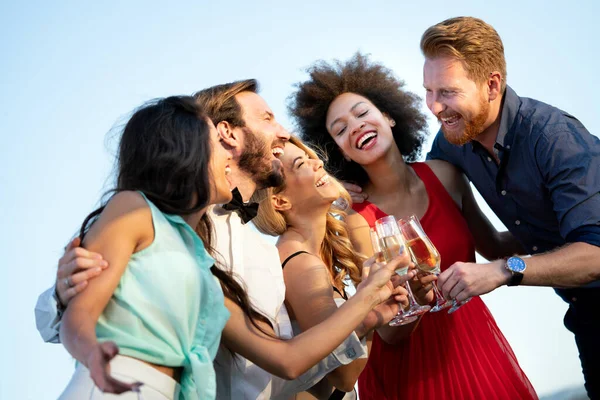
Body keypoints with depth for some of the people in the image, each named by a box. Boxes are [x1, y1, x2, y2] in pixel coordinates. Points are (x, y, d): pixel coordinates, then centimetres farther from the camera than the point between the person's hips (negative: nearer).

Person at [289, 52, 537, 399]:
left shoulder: (444, 175, -7)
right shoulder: (355, 217, -16)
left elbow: (494, 247, 9)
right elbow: (388, 332, -19)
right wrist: (413, 300, -37)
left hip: (475, 344, 3)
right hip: (408, 365, -3)